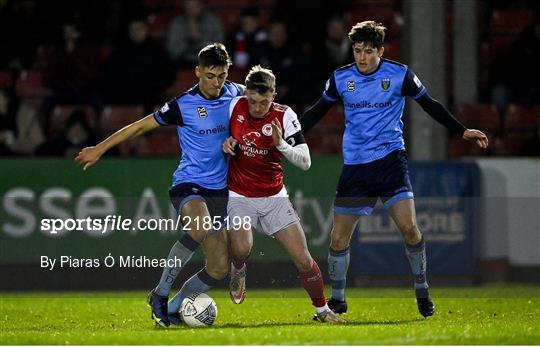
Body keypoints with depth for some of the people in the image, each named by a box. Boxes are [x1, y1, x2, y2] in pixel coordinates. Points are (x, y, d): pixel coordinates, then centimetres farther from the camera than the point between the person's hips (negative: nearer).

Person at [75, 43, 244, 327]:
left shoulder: (234, 93, 1)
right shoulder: (183, 105, -10)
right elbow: (141, 125, -1)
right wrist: (100, 149, 1)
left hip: (220, 190, 5)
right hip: (188, 184, -5)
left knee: (220, 266, -2)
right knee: (201, 229, -37)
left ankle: (173, 308, 16)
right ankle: (160, 295, -23)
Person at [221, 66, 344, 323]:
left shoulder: (284, 116, -12)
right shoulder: (234, 106, -9)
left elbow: (305, 162, -14)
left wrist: (282, 144, -32)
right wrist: (226, 142, -9)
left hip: (274, 198, 0)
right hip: (239, 196, 0)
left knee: (303, 259, -6)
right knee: (241, 249, -26)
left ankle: (322, 310, 16)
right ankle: (238, 271, 11)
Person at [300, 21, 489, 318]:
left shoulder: (400, 75, -3)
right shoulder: (340, 78, 2)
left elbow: (429, 105, 8)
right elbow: (318, 110, 16)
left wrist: (462, 131, 5)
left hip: (390, 159, -2)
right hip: (354, 166, 2)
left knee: (408, 227, -16)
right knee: (339, 238, 0)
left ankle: (422, 290, 4)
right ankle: (337, 299, 18)